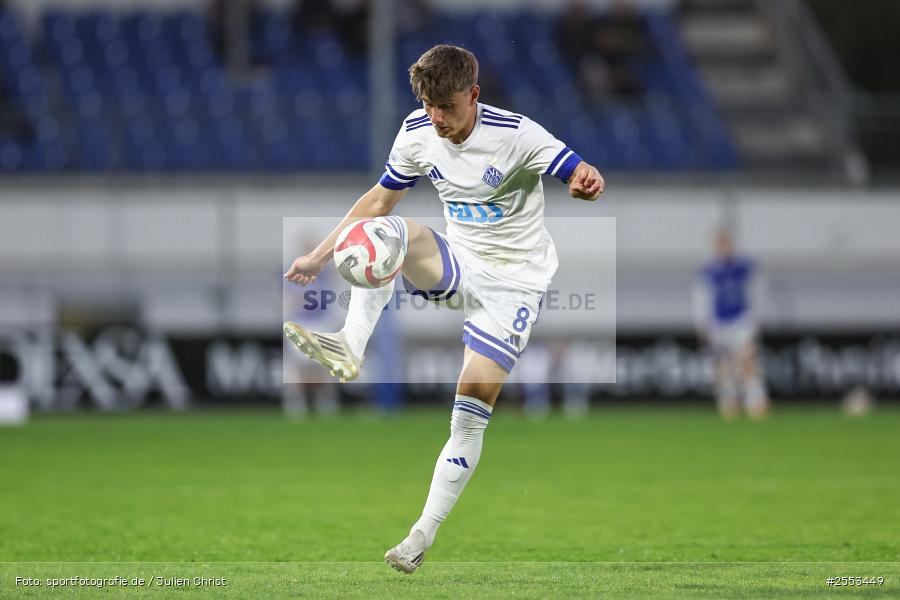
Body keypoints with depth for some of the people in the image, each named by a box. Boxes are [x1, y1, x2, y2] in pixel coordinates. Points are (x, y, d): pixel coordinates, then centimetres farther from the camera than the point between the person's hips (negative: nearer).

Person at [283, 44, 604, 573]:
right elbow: (379, 201, 9)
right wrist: (321, 255, 7)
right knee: (387, 230, -26)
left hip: (515, 281, -4)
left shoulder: (516, 135, -20)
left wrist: (585, 182, -51)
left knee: (474, 405, -13)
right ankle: (349, 350, -36)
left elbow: (579, 173, -25)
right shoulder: (418, 133, -5)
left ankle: (424, 535, -6)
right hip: (459, 266, 5)